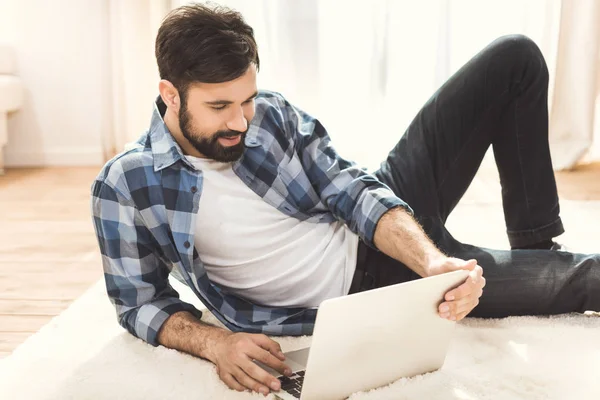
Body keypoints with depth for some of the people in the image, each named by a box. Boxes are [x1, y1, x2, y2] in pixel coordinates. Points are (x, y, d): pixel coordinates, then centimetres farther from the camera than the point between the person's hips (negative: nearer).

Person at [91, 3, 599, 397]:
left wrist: (431, 261, -29)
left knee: (515, 59, -3)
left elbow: (355, 192, -11)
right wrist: (214, 343, -28)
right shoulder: (124, 187, -15)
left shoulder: (273, 114, -6)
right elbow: (141, 302, -8)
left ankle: (536, 246, 11)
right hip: (363, 288, -4)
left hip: (385, 215, 5)